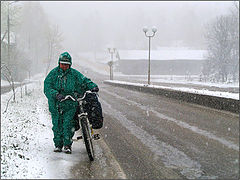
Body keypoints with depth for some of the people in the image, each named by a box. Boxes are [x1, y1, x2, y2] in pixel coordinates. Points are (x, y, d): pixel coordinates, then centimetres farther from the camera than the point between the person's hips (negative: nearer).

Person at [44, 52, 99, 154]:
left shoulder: (74, 74, 7)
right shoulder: (53, 73, 4)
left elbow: (84, 80, 8)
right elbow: (47, 87, -5)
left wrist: (93, 86, -12)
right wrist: (56, 94, -22)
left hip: (70, 104, -1)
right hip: (56, 104, 1)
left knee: (68, 123, -11)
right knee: (57, 124, 4)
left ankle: (67, 145, -1)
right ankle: (58, 144, 19)